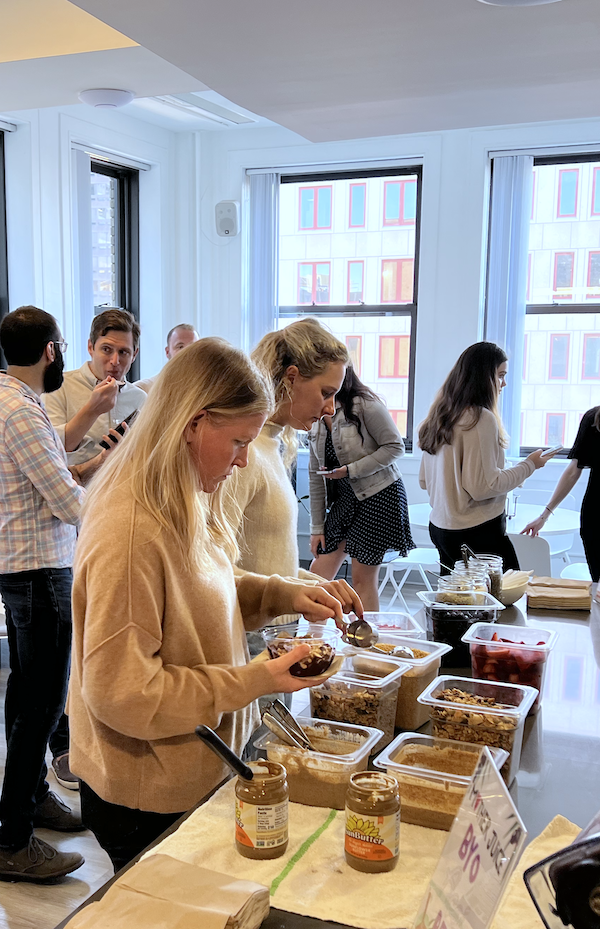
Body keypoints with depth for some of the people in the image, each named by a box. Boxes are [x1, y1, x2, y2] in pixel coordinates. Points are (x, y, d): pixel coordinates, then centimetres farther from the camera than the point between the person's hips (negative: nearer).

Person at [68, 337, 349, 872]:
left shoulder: (183, 507, 0)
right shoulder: (130, 533, -30)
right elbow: (123, 694, -28)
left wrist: (283, 595, -2)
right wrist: (256, 681, -25)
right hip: (150, 802, -8)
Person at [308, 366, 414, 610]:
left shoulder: (365, 405, -13)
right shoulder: (317, 417, 7)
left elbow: (395, 446, -14)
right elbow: (316, 475, 9)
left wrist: (351, 470, -19)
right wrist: (317, 527, 8)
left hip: (379, 496, -6)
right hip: (344, 499, 7)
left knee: (362, 578, -2)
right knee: (318, 572, 3)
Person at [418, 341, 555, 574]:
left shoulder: (439, 417, 10)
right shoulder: (481, 418, -15)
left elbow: (424, 481, 15)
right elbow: (483, 485, -18)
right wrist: (529, 465, -6)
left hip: (440, 528, 9)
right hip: (478, 533, -9)